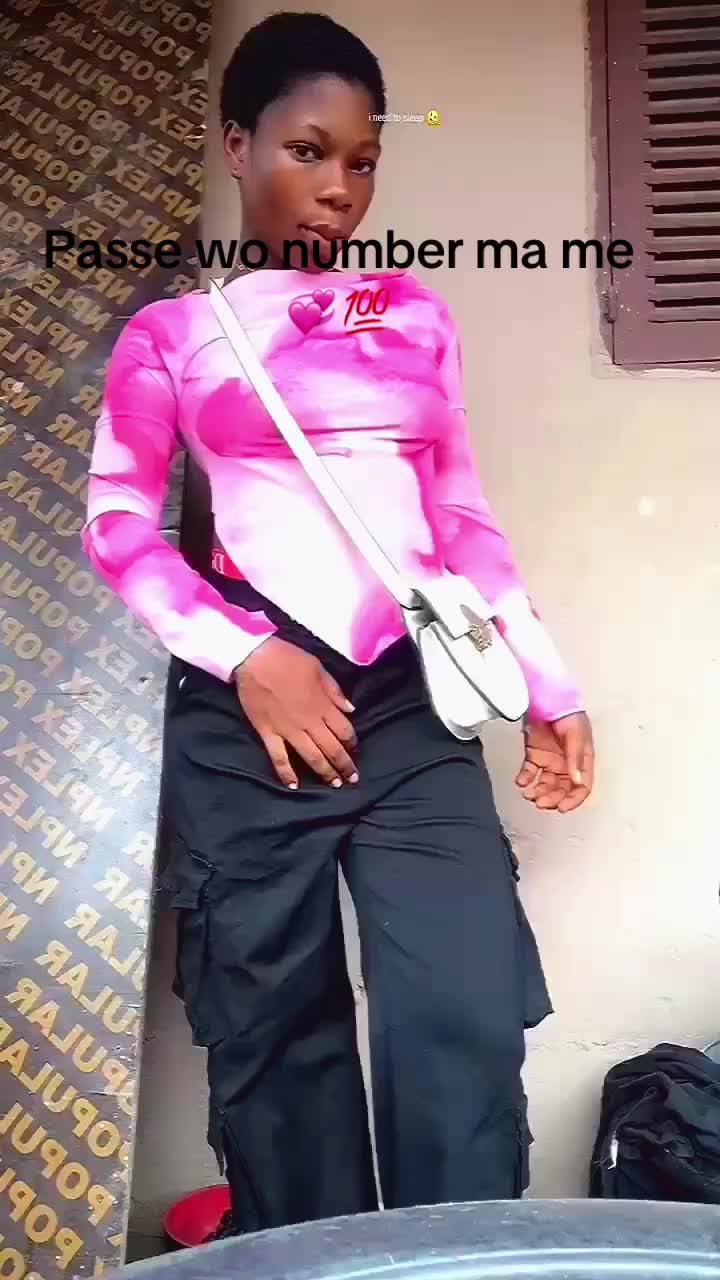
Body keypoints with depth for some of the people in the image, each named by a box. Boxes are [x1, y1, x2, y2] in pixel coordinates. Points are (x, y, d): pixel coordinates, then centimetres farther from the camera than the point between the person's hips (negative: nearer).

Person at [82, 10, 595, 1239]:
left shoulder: (414, 313, 16)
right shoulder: (172, 331, 8)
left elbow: (462, 513, 16)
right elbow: (118, 521, 3)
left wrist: (548, 687, 11)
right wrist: (243, 657, -12)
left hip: (415, 699, 3)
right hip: (251, 707, -2)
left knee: (472, 1026, -3)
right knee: (277, 1036, 8)